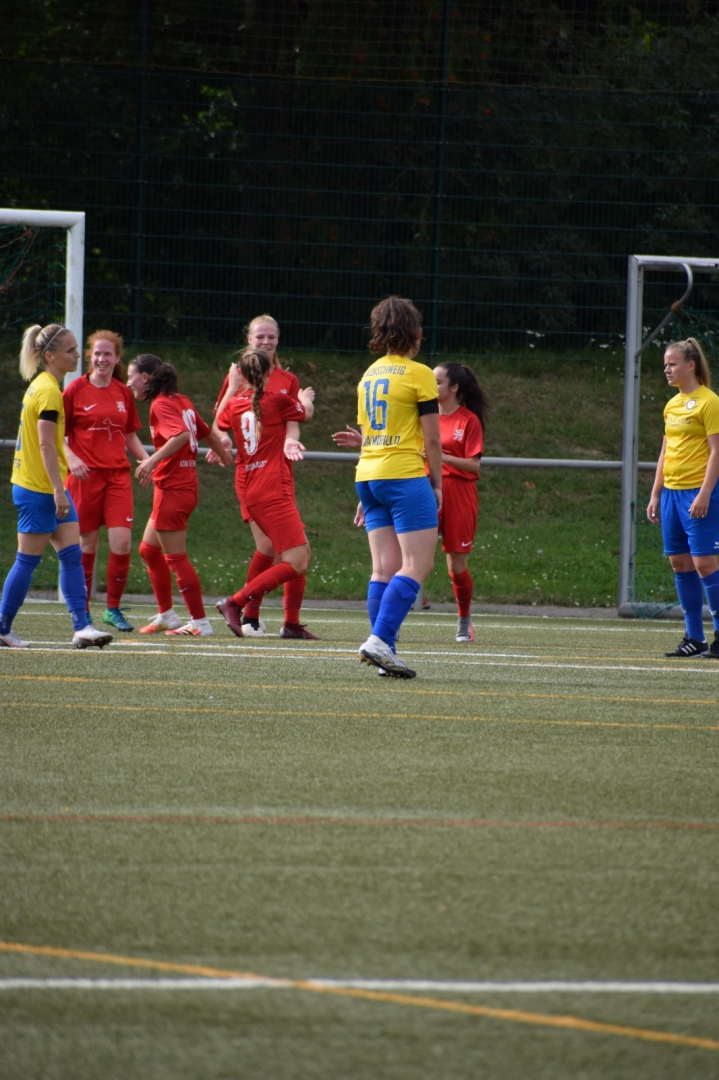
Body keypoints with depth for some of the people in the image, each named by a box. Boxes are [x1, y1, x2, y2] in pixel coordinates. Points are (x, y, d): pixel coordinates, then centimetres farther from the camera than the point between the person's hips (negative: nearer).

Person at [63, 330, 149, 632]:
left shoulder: (123, 393, 11)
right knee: (87, 545, 1)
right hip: (85, 476, -3)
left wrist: (147, 459, 5)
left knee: (122, 541, -9)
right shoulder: (76, 390, -1)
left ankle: (113, 609, 5)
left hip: (118, 475, 3)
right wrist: (71, 458, -17)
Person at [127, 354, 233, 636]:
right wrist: (224, 457, 37)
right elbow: (207, 434, 21)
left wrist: (152, 460, -33)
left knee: (175, 558, -4)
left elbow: (182, 435, -30)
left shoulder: (161, 404, -14)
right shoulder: (181, 401, 11)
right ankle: (166, 616, 24)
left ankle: (200, 622, -2)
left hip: (173, 488, -9)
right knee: (149, 550, 18)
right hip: (186, 484, 9)